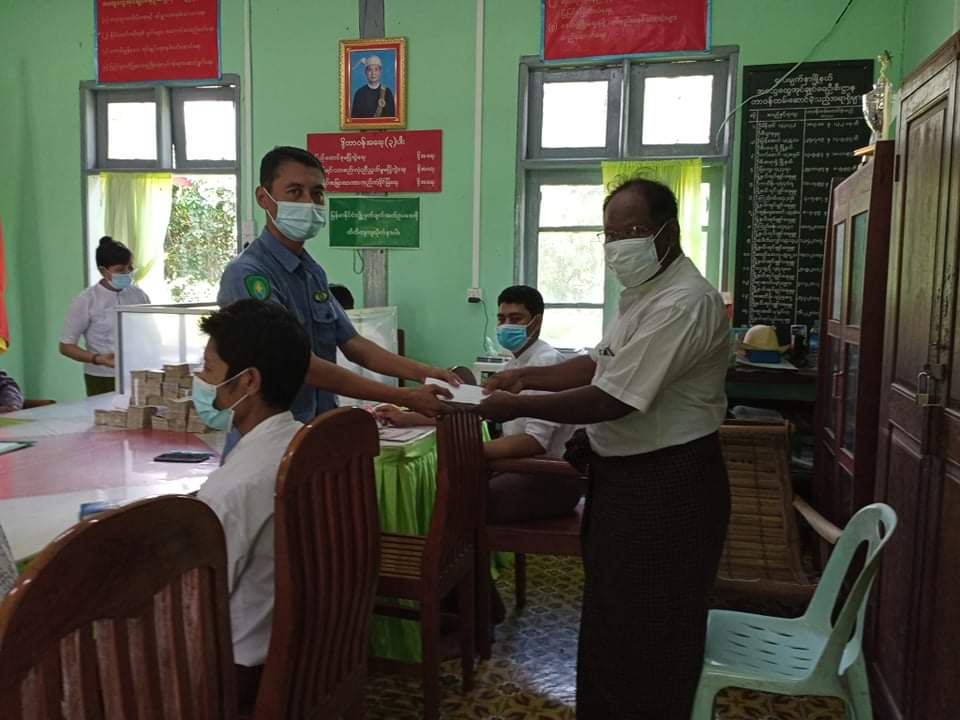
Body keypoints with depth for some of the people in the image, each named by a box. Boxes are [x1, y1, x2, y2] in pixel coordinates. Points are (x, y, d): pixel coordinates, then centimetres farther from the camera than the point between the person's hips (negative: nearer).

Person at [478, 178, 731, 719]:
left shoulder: (683, 303, -24)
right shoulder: (648, 292, 11)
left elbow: (612, 400, -27)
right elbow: (599, 365, 15)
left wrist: (519, 406, -18)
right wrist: (529, 376, 1)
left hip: (666, 485, -10)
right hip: (628, 473, 10)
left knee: (647, 630, 6)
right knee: (614, 617, 22)